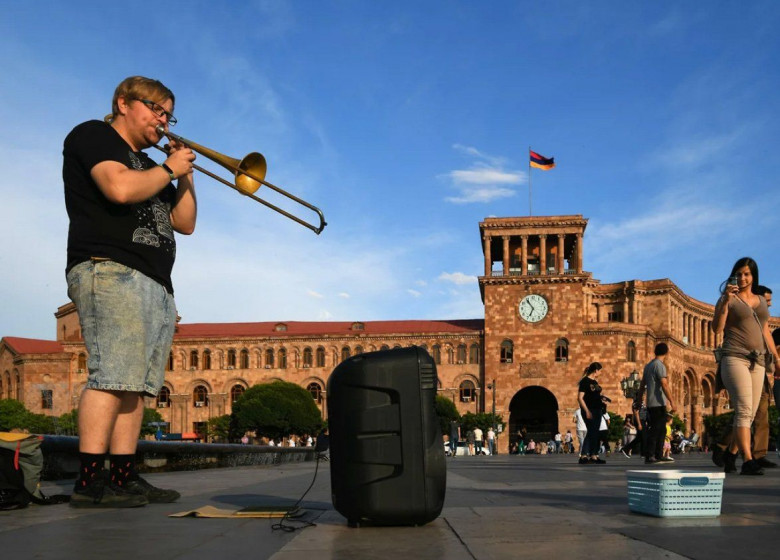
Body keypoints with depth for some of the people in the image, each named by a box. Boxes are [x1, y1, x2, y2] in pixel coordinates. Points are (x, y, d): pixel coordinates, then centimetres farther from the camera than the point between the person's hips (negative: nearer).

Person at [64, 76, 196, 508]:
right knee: (112, 375, -18)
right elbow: (120, 188, -15)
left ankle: (123, 478, 1)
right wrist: (169, 168, -2)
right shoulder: (93, 136, 5)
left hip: (155, 285, 9)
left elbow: (185, 223, 24)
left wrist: (185, 176, 12)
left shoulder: (147, 165, 30)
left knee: (135, 384, 2)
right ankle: (88, 483, -19)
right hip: (110, 270, -9)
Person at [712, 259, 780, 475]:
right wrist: (726, 301, -15)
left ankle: (730, 454, 18)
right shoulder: (728, 299, 3)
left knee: (749, 414, 4)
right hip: (734, 358, -6)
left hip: (757, 361, 6)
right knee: (744, 409, -18)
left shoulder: (761, 300, 19)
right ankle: (748, 461, -23)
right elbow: (717, 329, -7)